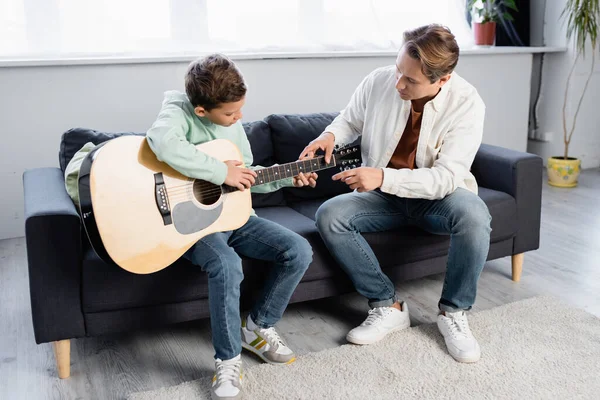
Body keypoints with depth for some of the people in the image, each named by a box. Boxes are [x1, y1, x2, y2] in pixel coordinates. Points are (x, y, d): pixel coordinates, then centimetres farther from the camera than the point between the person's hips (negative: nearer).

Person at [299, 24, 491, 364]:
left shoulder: (467, 103, -21)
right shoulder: (378, 82, -12)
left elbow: (446, 177, -27)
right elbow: (350, 121, 9)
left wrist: (382, 177, -39)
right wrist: (330, 136, -15)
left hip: (439, 195, -2)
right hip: (383, 195, 3)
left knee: (473, 216, -36)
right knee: (329, 215, -23)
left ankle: (454, 312, -12)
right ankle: (389, 306, -11)